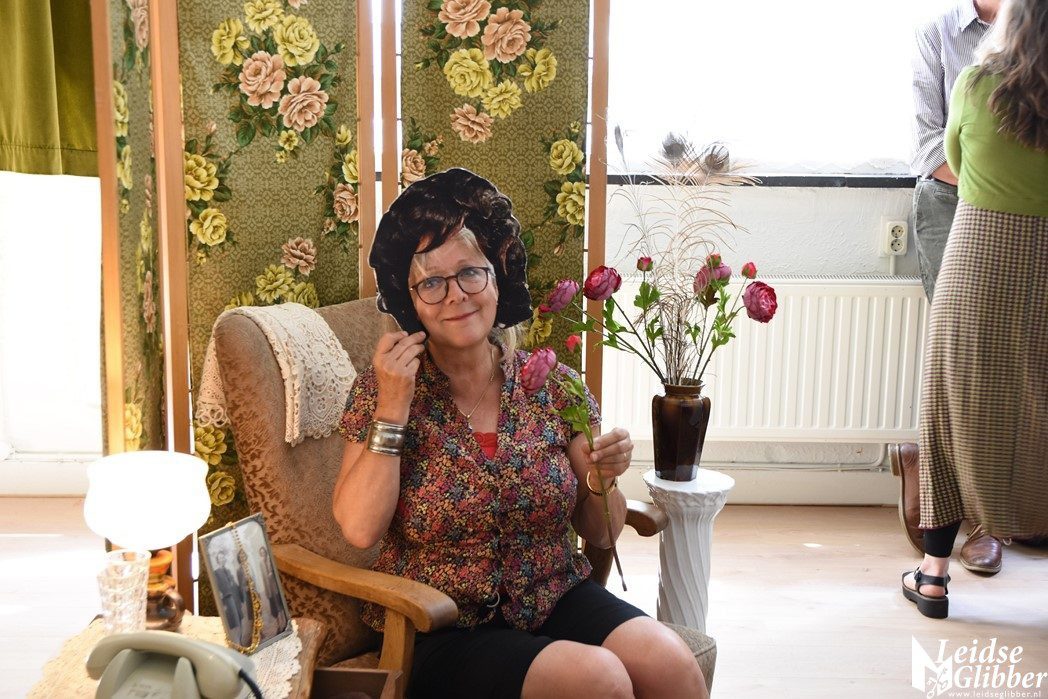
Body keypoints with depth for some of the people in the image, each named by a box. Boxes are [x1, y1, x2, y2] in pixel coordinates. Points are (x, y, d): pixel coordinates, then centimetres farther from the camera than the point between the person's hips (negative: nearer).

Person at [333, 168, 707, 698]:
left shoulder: (553, 385, 0)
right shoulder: (383, 388, -4)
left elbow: (600, 533, 5)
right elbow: (359, 529, -15)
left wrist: (602, 480, -15)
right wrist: (392, 410, -19)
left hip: (555, 598, 3)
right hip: (441, 630, -3)